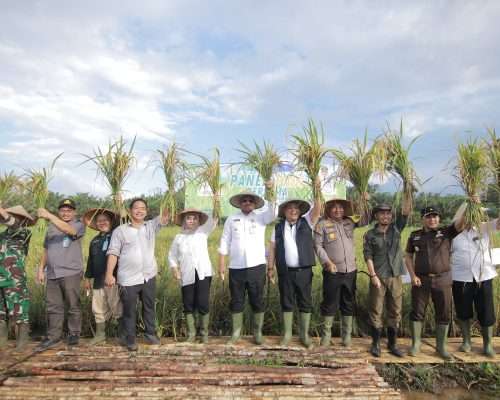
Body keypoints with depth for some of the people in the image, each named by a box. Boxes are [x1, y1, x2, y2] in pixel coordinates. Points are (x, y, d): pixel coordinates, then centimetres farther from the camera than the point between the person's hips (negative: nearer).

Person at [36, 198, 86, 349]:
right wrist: (41, 269, 14)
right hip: (52, 274, 5)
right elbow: (46, 250, 21)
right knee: (53, 307, 9)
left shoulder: (78, 225, -2)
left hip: (71, 273, -5)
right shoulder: (51, 227, 17)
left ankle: (74, 334, 16)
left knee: (73, 306, 3)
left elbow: (69, 230, -26)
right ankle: (53, 336, 19)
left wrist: (49, 216, -35)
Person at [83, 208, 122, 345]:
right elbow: (90, 260, 22)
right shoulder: (95, 240, 16)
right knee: (98, 309, 13)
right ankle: (100, 334, 27)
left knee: (117, 308, -1)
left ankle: (122, 335, 11)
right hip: (98, 280, 6)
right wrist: (88, 277, 21)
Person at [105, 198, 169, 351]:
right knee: (129, 310, 10)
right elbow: (113, 253, -5)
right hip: (128, 279, -3)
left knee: (149, 307, 17)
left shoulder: (151, 226, 6)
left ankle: (150, 334, 33)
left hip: (149, 276, 3)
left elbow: (164, 219, -10)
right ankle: (130, 339, 26)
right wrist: (109, 274, -13)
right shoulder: (120, 230, -2)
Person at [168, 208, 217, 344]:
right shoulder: (179, 237, 8)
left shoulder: (203, 231, 4)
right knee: (188, 305, 7)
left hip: (203, 274, -1)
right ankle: (191, 333, 23)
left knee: (203, 304, -3)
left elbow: (214, 220, -9)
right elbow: (172, 255, 14)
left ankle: (204, 333, 15)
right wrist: (175, 269, -2)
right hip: (187, 276, 2)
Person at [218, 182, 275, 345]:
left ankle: (258, 333, 22)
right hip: (236, 268, 1)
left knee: (257, 301, 8)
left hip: (256, 266, -1)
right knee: (236, 301, 10)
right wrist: (221, 264, 0)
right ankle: (236, 333, 23)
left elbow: (273, 212, -15)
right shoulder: (231, 219, 6)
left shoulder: (261, 218, 4)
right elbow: (224, 243, 5)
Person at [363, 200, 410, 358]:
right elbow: (368, 256, -6)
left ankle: (392, 343, 23)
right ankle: (375, 343, 17)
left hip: (396, 276, 3)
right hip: (378, 277, -2)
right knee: (376, 311, 3)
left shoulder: (396, 228, 6)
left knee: (395, 311, 9)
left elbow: (406, 213, -6)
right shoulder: (370, 235, -2)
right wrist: (373, 276, -13)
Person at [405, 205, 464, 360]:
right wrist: (413, 276, -3)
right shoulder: (415, 236, 4)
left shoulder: (446, 232, 0)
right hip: (420, 280, 1)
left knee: (444, 314, 9)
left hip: (442, 279, 0)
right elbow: (408, 257, 8)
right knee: (417, 312, 7)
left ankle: (441, 346, 27)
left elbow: (460, 223, -18)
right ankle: (416, 344, 23)